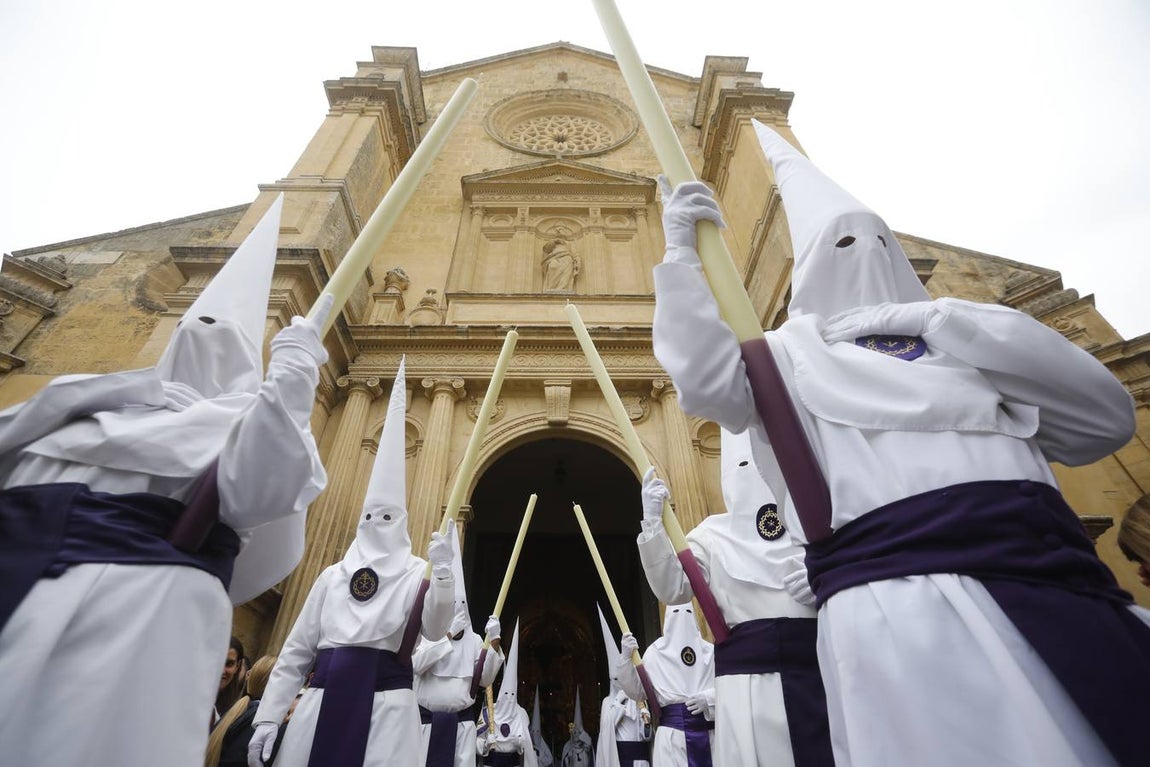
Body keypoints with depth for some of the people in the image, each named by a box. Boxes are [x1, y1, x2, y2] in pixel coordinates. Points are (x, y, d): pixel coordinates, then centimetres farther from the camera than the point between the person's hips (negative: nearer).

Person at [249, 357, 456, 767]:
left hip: (386, 698, -3)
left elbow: (435, 631, -10)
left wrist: (442, 570, -24)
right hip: (325, 694, 3)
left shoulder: (417, 573, 3)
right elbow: (296, 649, 13)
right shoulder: (333, 575, 13)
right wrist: (268, 717, 7)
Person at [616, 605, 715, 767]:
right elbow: (638, 693, 5)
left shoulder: (710, 651, 6)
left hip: (709, 732, 2)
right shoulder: (654, 652, 4)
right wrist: (626, 658, -7)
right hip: (672, 734, -1)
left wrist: (708, 698, -12)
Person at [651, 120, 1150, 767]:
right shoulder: (793, 354, 12)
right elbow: (705, 379, -5)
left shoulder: (960, 341, 23)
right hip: (905, 592, -4)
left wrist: (940, 320, 6)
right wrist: (683, 251, -5)